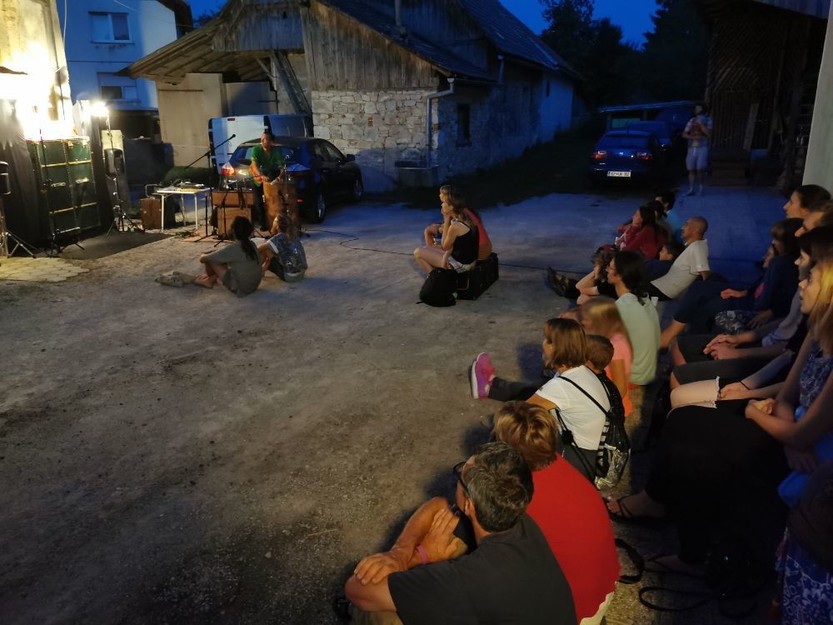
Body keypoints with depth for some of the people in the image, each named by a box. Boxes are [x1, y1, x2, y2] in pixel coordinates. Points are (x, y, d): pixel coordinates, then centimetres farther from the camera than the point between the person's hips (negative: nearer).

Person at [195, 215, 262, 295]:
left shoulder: (232, 248, -19)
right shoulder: (252, 244, -1)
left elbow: (203, 258, -10)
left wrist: (203, 257, 15)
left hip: (240, 288, -7)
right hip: (254, 286, 7)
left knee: (210, 260, 2)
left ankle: (210, 279, 29)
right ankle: (211, 280, 30)